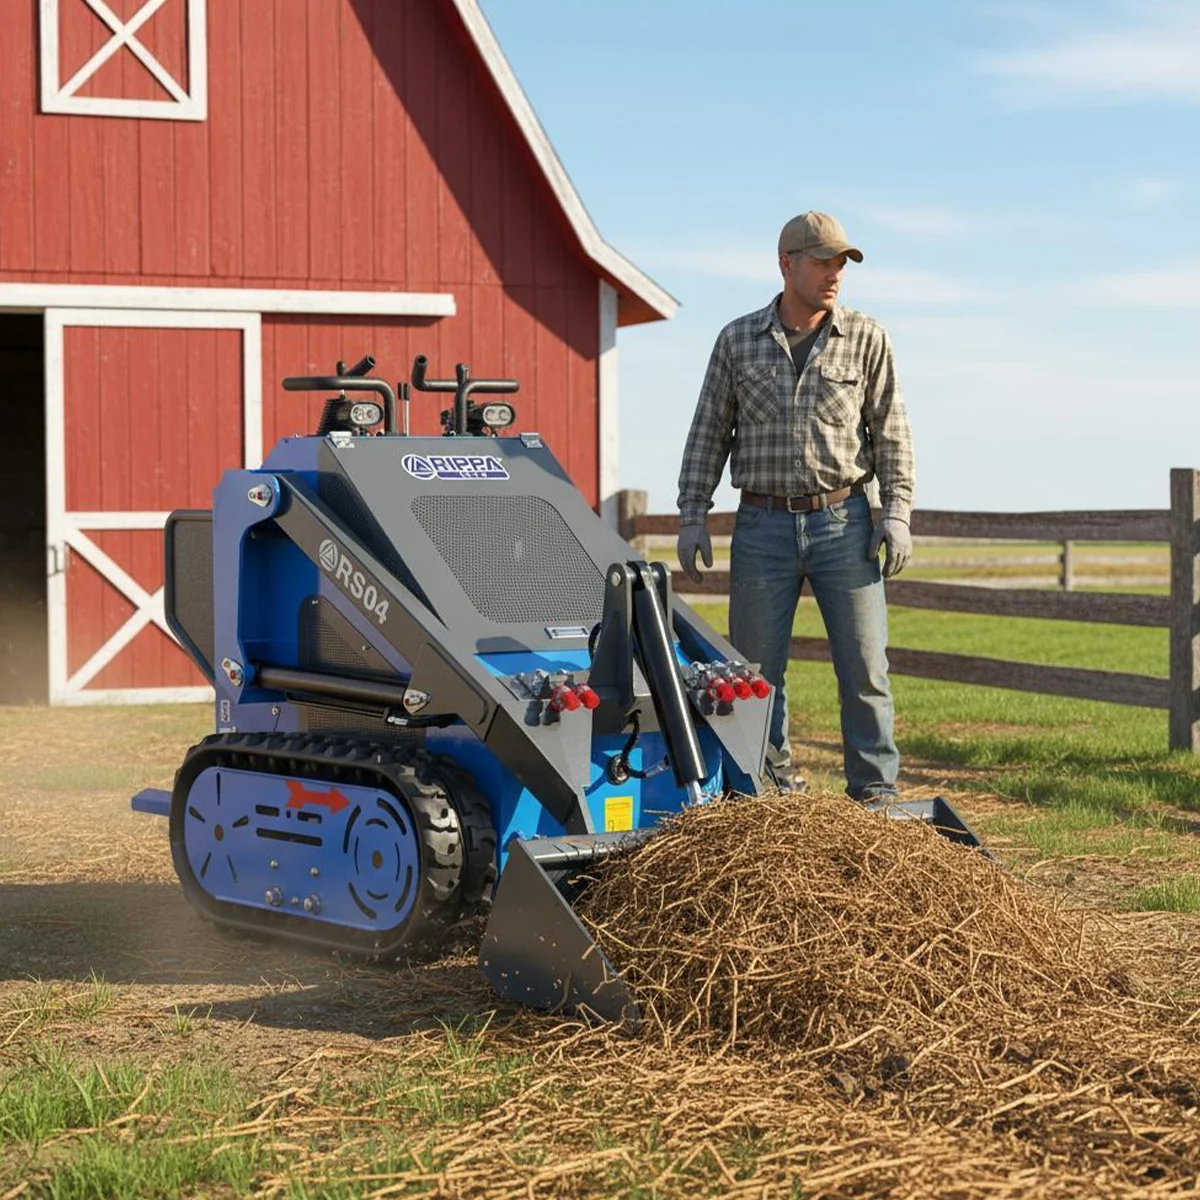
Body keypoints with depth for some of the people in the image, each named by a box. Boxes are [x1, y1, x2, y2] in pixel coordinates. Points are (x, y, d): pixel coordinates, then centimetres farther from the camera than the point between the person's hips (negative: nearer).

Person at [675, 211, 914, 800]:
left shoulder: (865, 338, 3)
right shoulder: (737, 340, 6)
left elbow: (891, 433, 4)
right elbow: (708, 433, 9)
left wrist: (896, 514, -5)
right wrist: (693, 515, 3)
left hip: (842, 522, -1)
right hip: (763, 526, 1)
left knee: (864, 667, -2)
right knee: (755, 670, 4)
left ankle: (876, 794, 5)